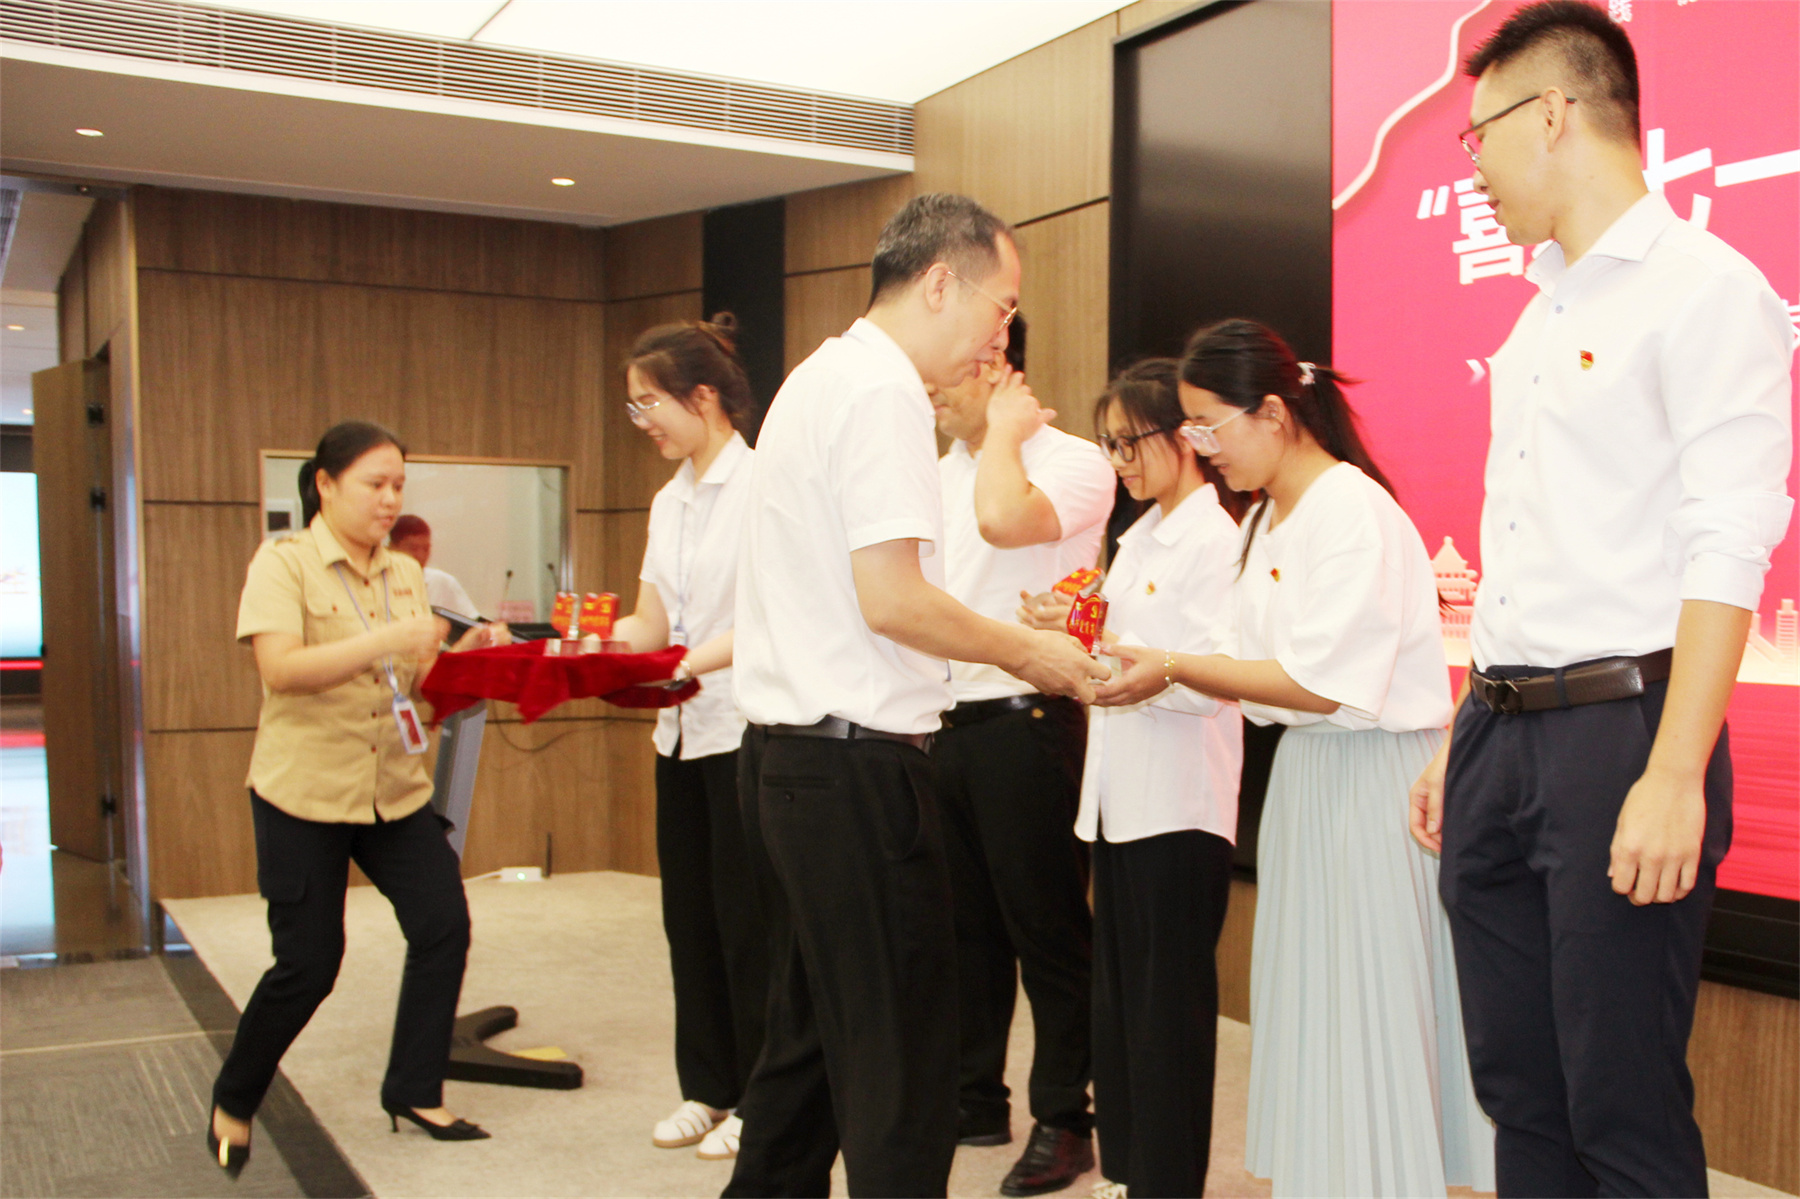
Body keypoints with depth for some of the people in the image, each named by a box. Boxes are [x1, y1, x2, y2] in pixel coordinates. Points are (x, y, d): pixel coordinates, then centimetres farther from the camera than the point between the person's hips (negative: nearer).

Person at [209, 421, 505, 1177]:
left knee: (443, 927, -4)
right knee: (308, 964, -1)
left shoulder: (405, 574, 9)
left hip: (395, 789, 5)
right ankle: (232, 1104, 23)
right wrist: (384, 641, -30)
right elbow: (280, 669, -21)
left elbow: (418, 682, 11)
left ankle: (414, 1090, 12)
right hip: (304, 796, -5)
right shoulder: (284, 564, -8)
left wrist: (464, 655, -9)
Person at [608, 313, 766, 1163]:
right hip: (681, 733, 8)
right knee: (689, 913, 13)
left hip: (745, 728, -8)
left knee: (745, 920, 1)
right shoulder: (668, 502, 14)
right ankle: (705, 1087, 27)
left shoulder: (761, 485, -10)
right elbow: (649, 624, 11)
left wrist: (691, 663, -29)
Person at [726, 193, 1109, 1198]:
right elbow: (892, 598, -21)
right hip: (858, 764, -10)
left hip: (792, 754, 11)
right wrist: (1025, 651, -6)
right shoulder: (881, 392, -12)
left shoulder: (823, 378, 19)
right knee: (903, 1055, -2)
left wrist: (1009, 638, 16)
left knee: (815, 1031, 20)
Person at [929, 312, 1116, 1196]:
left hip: (1023, 722, -7)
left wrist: (1003, 429, -13)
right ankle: (973, 1098, 28)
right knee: (963, 926, 15)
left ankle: (1062, 1119, 14)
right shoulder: (938, 475, 16)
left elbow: (1005, 520, -29)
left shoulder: (1071, 462, -8)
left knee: (1046, 931, 2)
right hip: (940, 725, 7)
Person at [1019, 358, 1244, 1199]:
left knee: (1168, 1005, 2)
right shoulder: (1138, 539, 16)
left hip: (1178, 805, -8)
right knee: (1116, 998, 15)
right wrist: (1073, 632, 0)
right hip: (1118, 798, 8)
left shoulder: (1215, 539, -10)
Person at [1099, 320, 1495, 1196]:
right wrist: (1159, 673, -2)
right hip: (1304, 769, 9)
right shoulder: (1266, 521, 12)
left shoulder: (1352, 510, -16)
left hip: (1370, 777, -9)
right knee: (1306, 1006, 14)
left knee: (1366, 1011, -1)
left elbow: (1318, 682, -21)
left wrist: (1174, 669, -18)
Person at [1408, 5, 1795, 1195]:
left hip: (1618, 728, -8)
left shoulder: (1704, 288, -7)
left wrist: (1673, 778, -22)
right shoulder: (1541, 315, 18)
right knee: (1519, 1093, 14)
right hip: (1500, 732, 8)